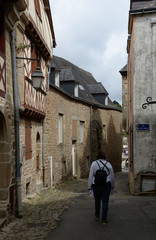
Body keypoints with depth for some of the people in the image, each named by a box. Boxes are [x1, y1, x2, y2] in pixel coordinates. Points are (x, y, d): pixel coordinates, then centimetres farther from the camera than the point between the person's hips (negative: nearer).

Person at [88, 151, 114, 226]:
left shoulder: (94, 163, -3)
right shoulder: (108, 164, 2)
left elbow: (91, 176, -5)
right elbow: (112, 177, 8)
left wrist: (89, 186, 0)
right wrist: (112, 186, 20)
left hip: (96, 185, 0)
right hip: (106, 185, 0)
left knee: (97, 200, 18)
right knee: (105, 202, 3)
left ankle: (97, 216, 35)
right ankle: (104, 220, -1)